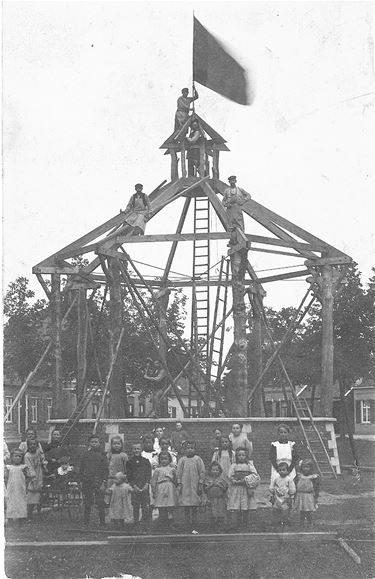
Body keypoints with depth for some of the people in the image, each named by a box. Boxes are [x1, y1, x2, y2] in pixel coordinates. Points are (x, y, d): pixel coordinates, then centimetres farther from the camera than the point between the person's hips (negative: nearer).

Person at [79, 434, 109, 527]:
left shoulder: (102, 455, 2)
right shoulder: (86, 455, 10)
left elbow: (105, 470, 0)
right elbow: (81, 469, 15)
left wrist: (104, 483, -8)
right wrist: (83, 480, 6)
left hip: (98, 482, -3)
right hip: (87, 483, 3)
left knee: (100, 504, -5)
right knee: (87, 504, 5)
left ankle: (102, 523, 1)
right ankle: (85, 523, 12)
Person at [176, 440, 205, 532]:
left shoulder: (198, 459, 7)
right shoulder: (182, 460, 10)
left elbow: (202, 472, 5)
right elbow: (179, 472, 8)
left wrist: (200, 484, -3)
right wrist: (179, 483, -1)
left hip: (195, 486, -1)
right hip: (185, 486, 1)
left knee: (194, 507, -3)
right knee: (186, 508, -1)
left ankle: (194, 527, -2)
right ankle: (188, 526, 3)